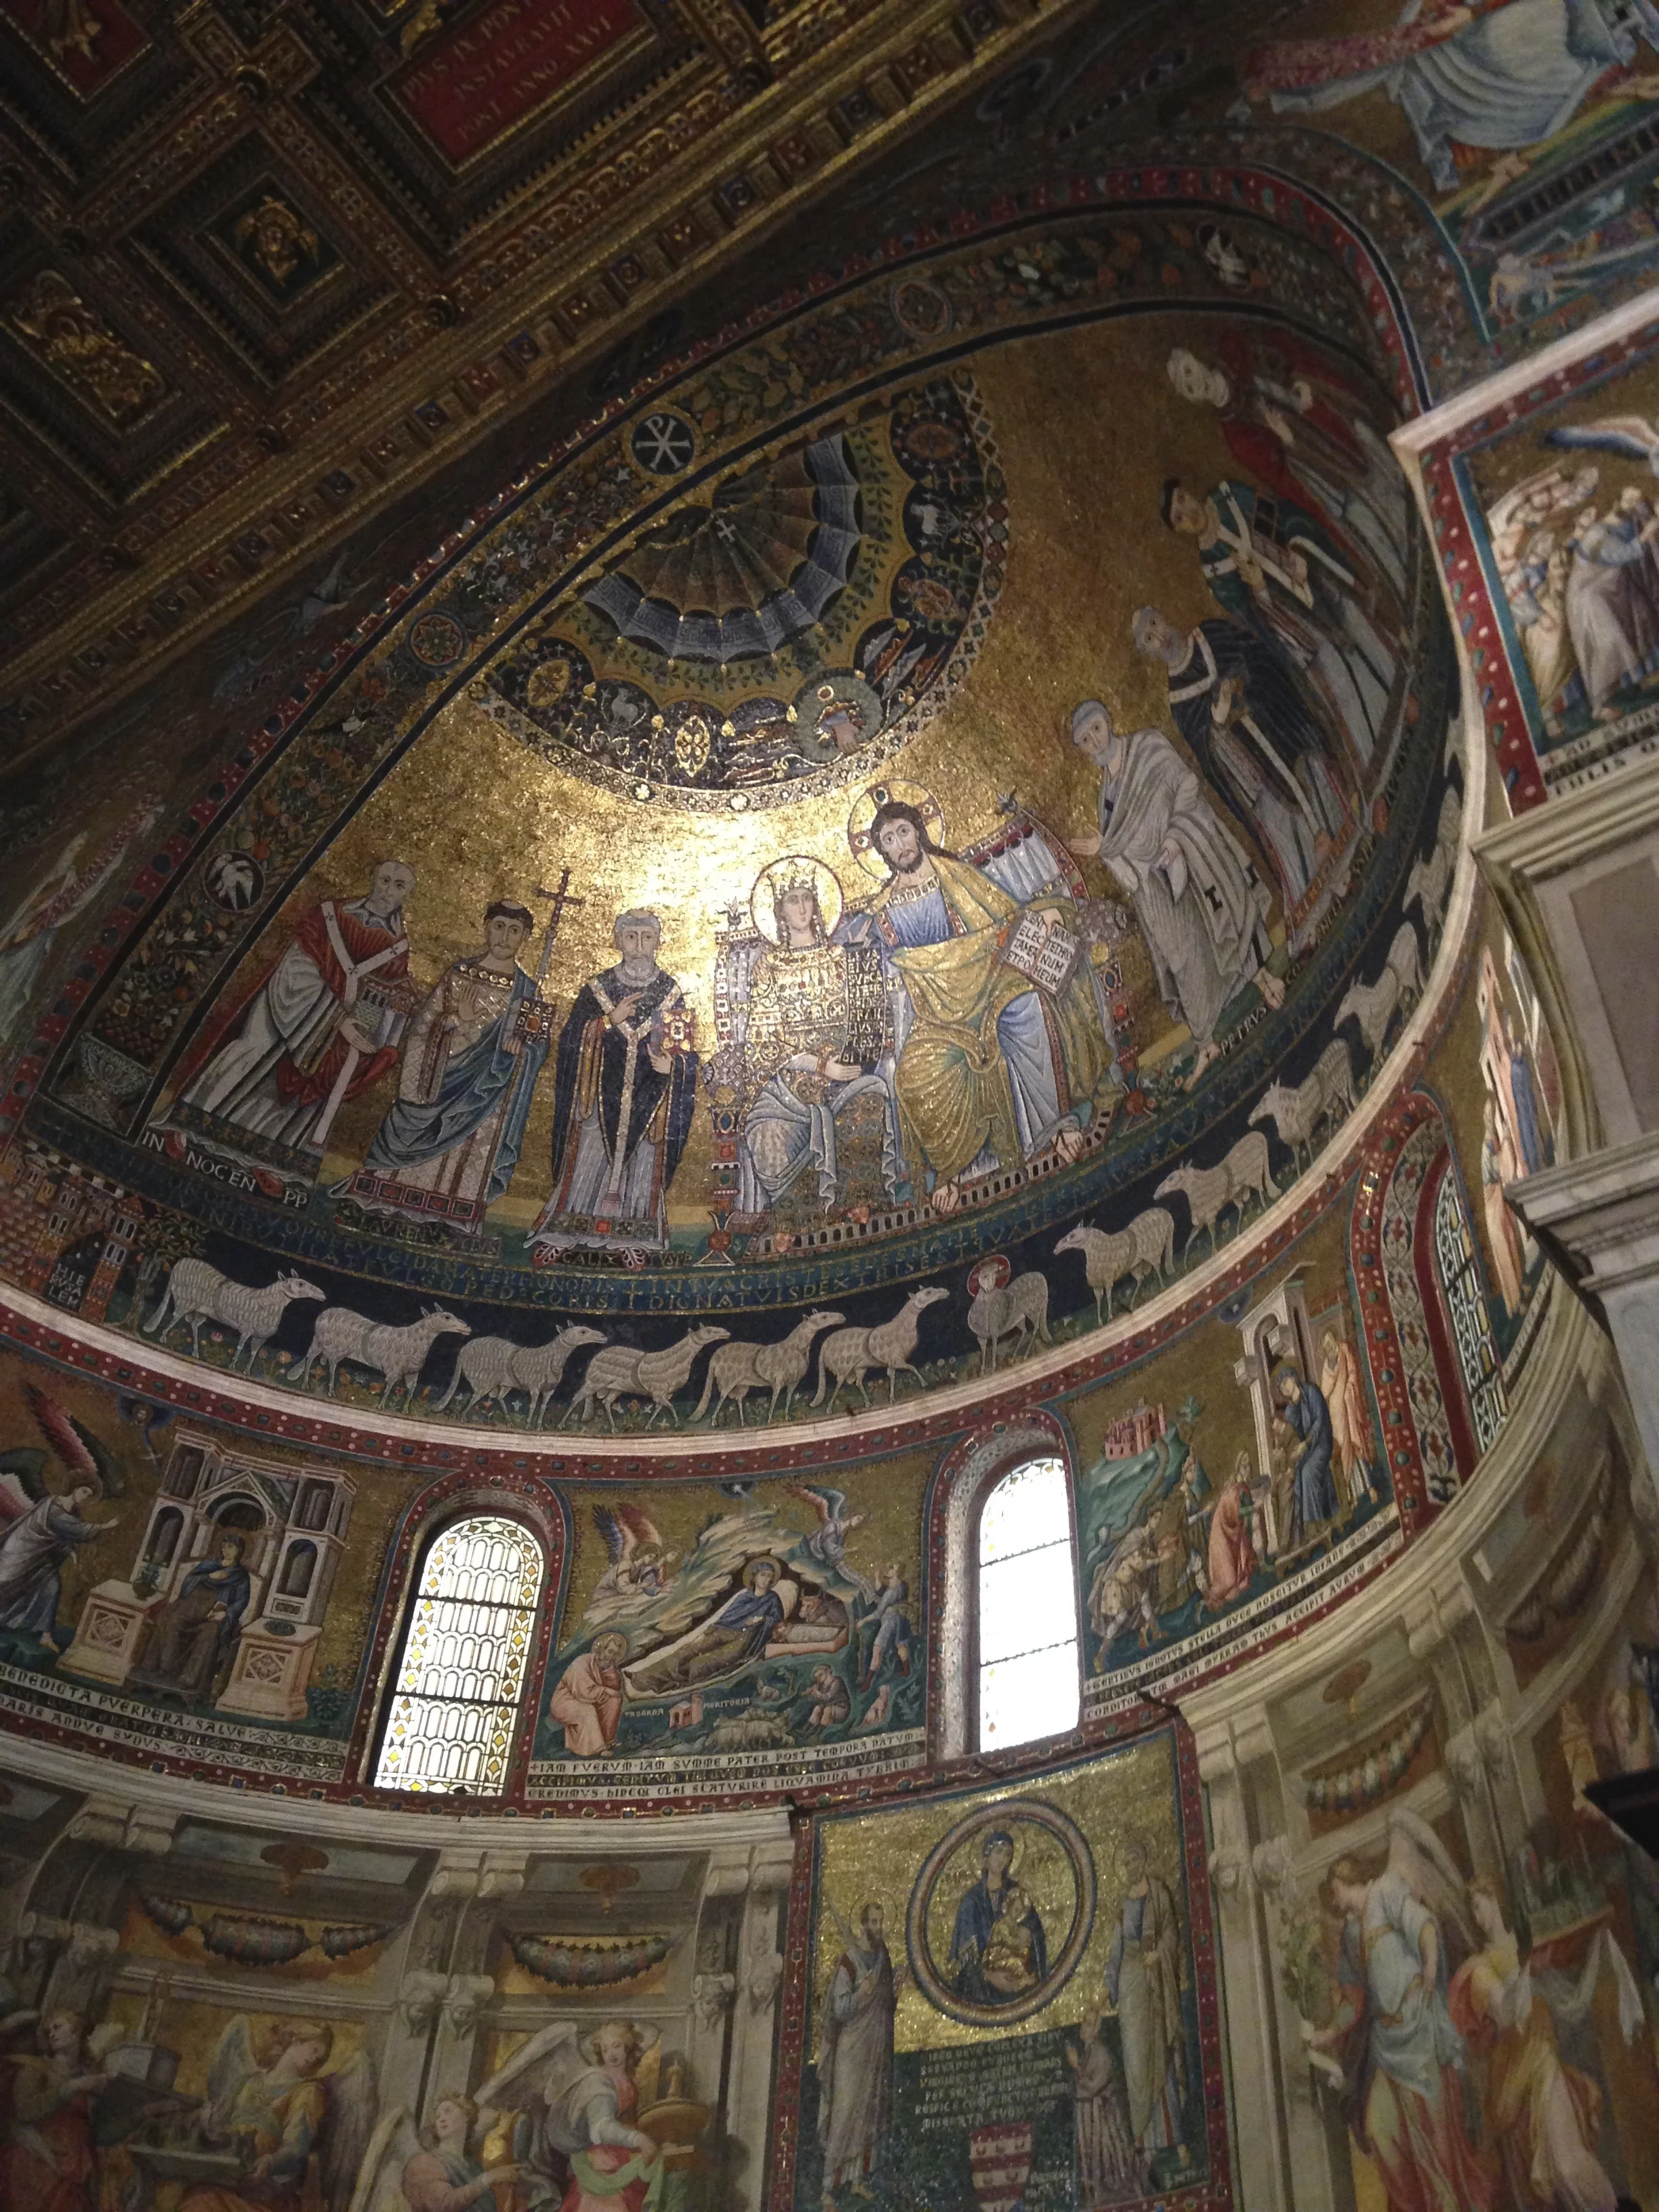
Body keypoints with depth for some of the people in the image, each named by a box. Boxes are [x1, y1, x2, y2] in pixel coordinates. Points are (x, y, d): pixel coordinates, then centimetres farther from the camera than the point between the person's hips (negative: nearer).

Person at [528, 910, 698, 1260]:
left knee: (641, 1163, 2)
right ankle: (559, 1236, 7)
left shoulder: (670, 993, 2)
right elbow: (570, 1039, -2)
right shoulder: (597, 988, 2)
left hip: (648, 1098, 0)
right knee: (589, 1160, 0)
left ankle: (630, 1239, 13)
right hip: (603, 1095, 0)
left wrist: (670, 1064, -21)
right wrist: (611, 1019, -13)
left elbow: (685, 1050, 1)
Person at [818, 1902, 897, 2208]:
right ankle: (829, 2186, 1)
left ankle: (858, 2179, 20)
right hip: (852, 2050, -6)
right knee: (843, 2116, -5)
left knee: (871, 2115, 10)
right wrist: (859, 1995, -30)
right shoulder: (849, 1961, -13)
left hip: (878, 2050, 7)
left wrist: (894, 1996, -2)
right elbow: (838, 2009, -15)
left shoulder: (884, 1959, 8)